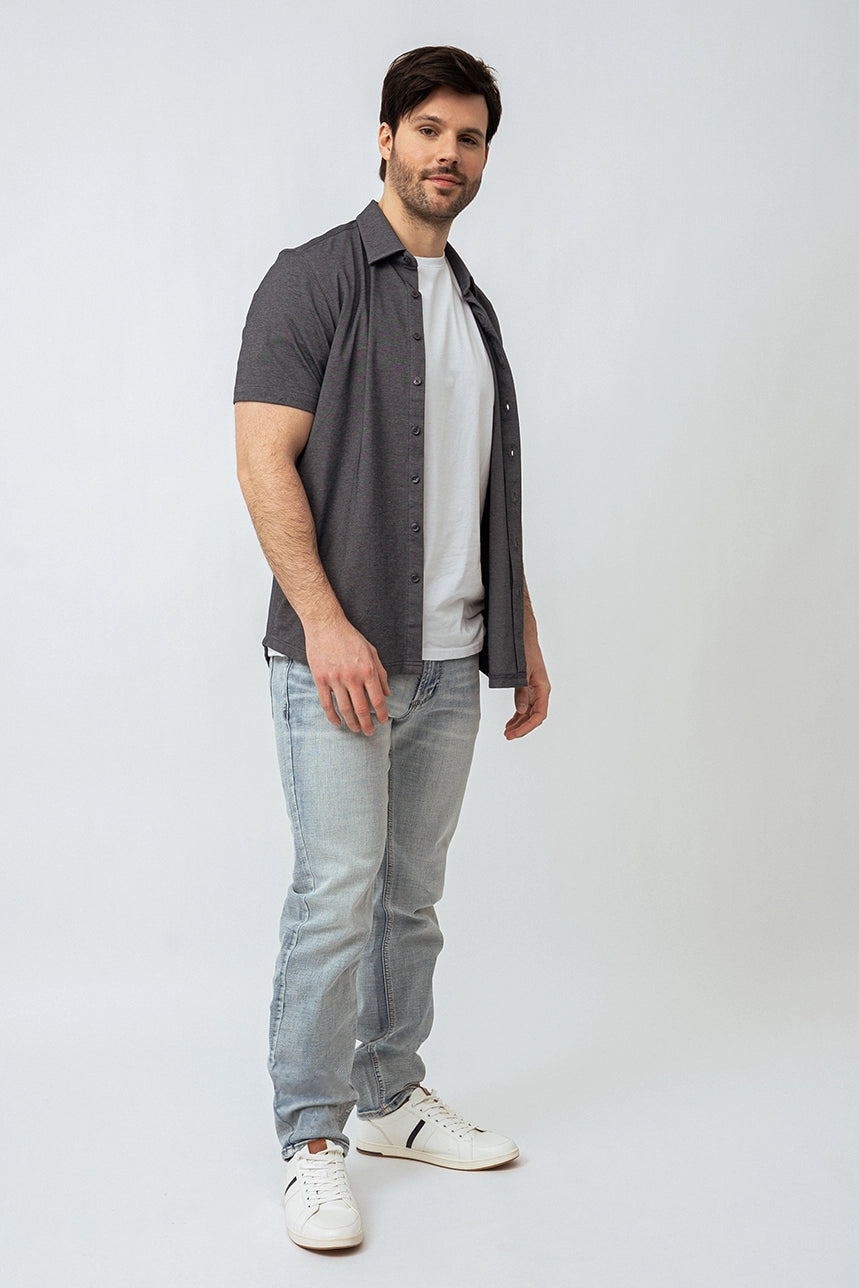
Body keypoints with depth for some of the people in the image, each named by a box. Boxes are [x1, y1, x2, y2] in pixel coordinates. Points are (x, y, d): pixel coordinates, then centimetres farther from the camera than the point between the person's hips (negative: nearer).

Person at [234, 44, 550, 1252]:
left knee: (412, 893, 13)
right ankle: (312, 1140, 8)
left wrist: (524, 636, 16)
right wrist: (325, 621, -20)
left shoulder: (475, 306, 18)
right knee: (338, 891, -5)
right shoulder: (316, 278, -3)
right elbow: (265, 458, -12)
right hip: (342, 653, -6)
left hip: (450, 663, 7)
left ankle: (391, 1096, 28)